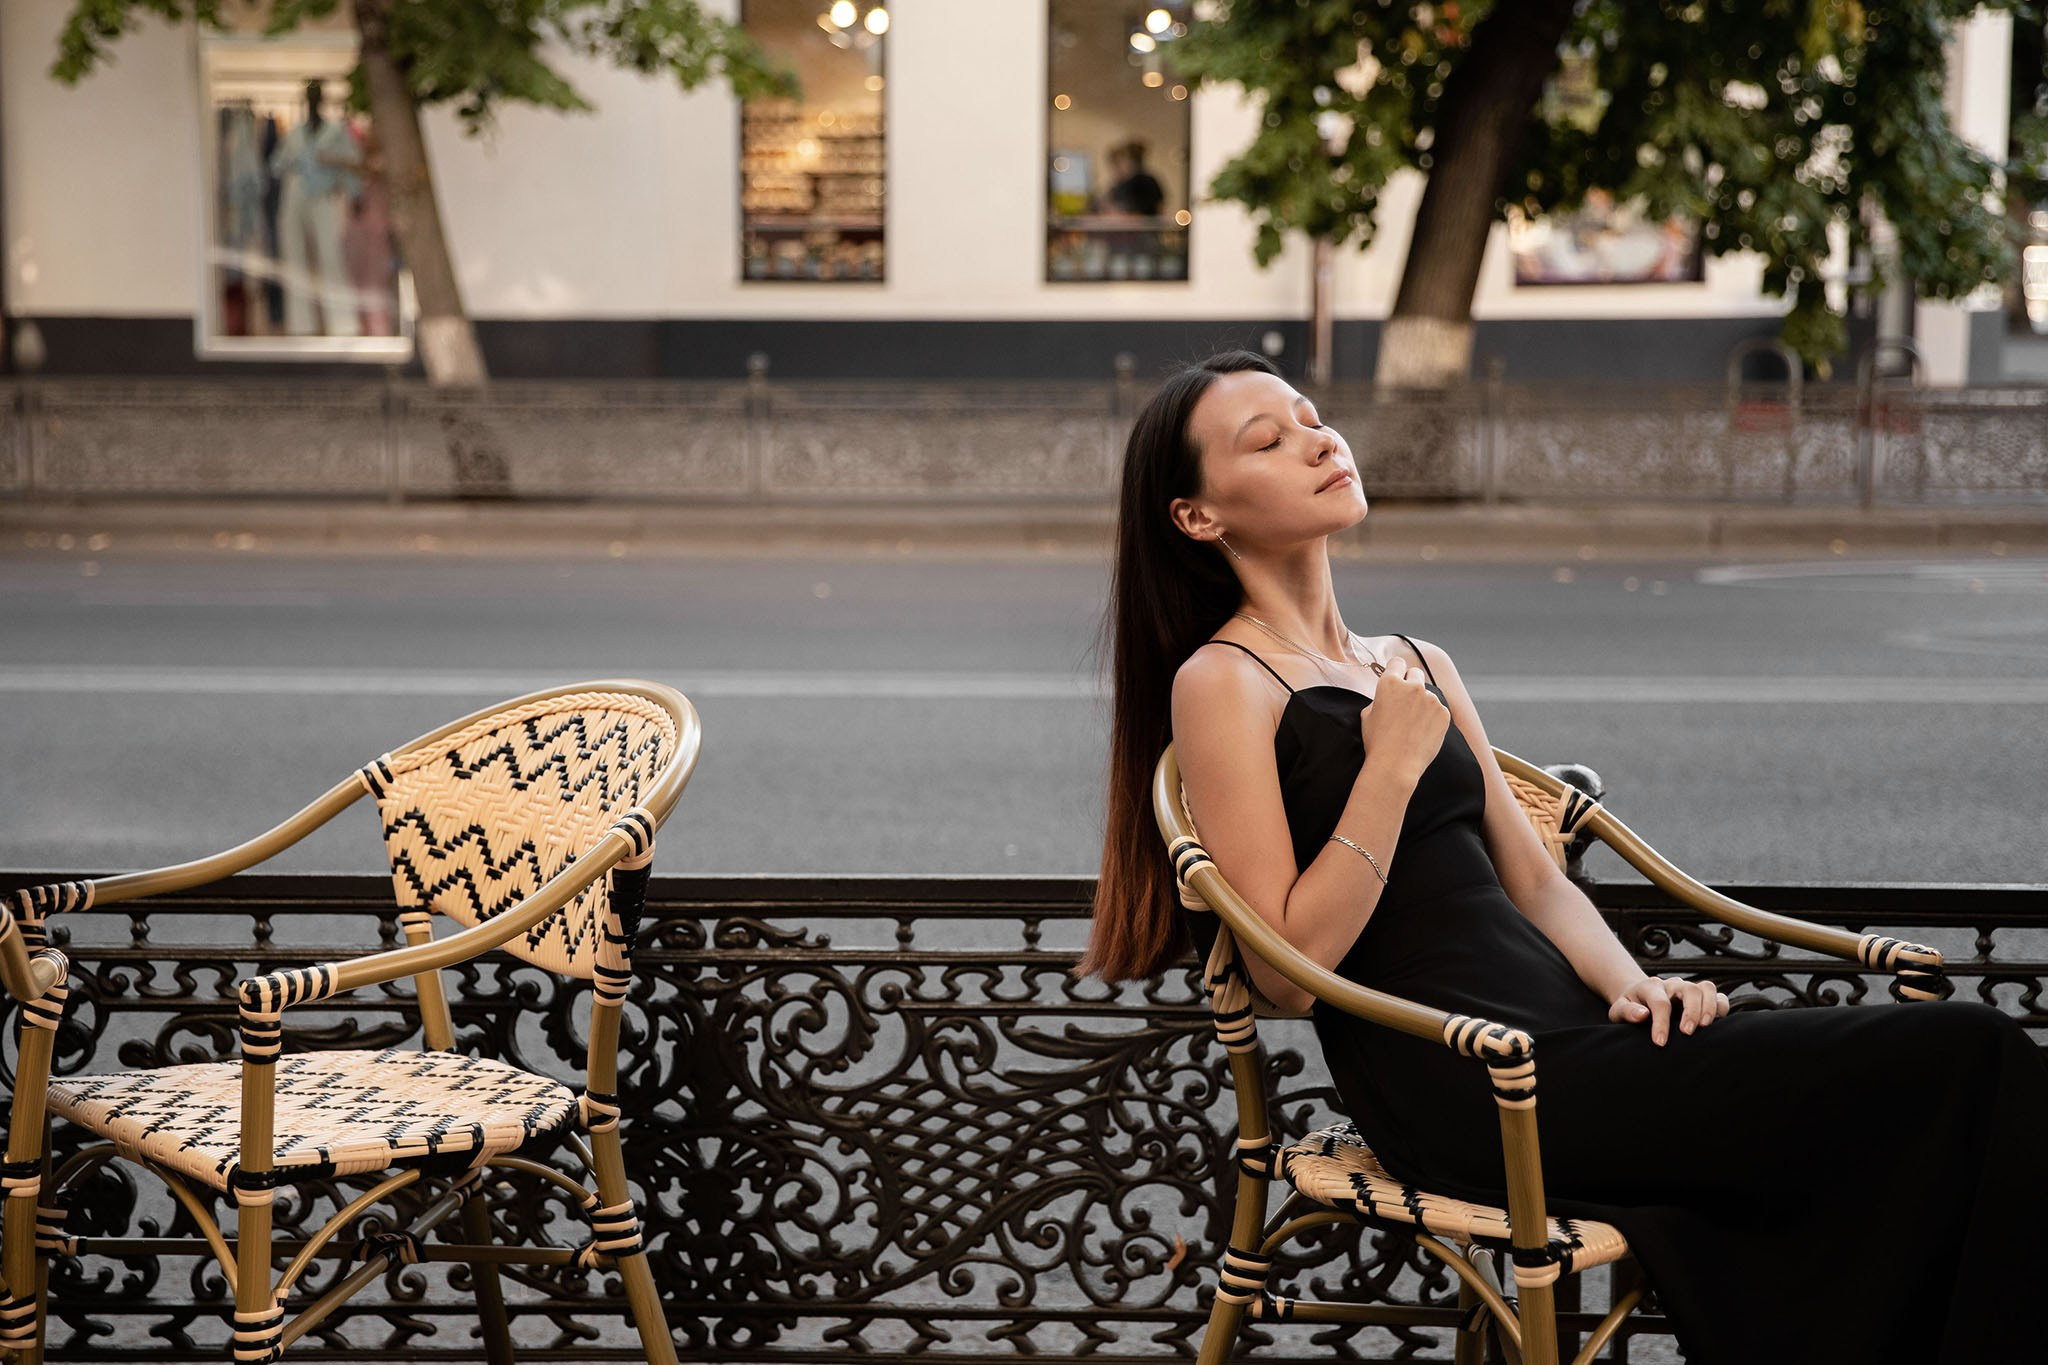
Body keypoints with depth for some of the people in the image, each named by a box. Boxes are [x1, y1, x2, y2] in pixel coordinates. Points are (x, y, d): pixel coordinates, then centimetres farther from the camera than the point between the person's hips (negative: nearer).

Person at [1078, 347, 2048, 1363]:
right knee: (1964, 1062, -19)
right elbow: (1289, 967, -9)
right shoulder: (1221, 682, -1)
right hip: (1468, 1095, -8)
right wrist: (1391, 766, -12)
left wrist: (1632, 982, 1)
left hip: (1562, 1032, 8)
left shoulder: (1419, 664, 22)